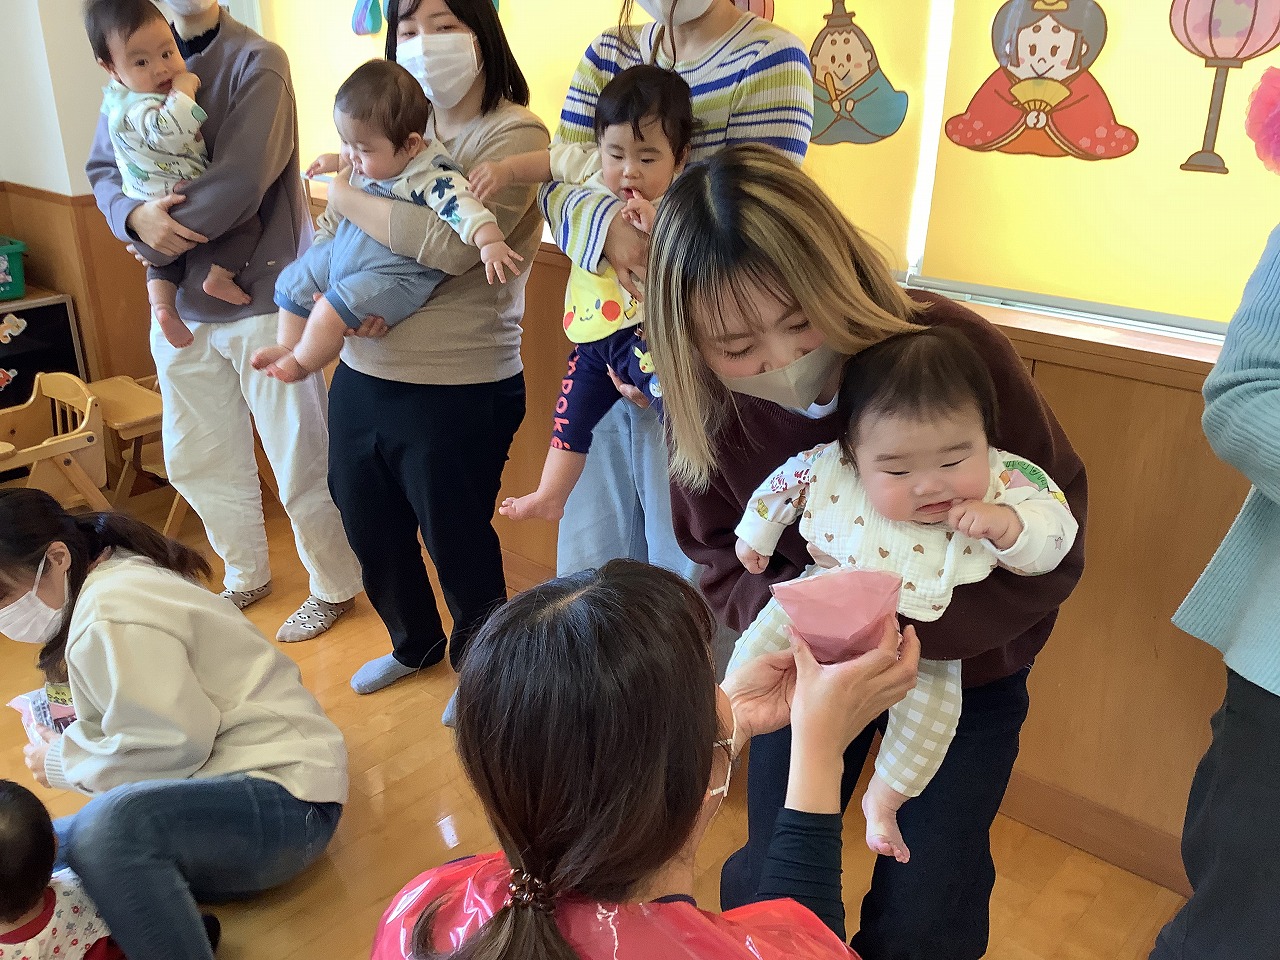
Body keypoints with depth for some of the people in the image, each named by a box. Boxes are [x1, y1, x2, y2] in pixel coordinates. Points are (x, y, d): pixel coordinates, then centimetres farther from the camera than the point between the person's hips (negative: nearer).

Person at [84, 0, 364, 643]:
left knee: (301, 459, 4)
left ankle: (333, 587, 25)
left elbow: (240, 183, -21)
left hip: (263, 296, -6)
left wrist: (158, 246, -12)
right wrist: (134, 216, -14)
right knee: (196, 462, 17)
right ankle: (245, 575, 39)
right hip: (179, 304, 6)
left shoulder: (256, 62, -11)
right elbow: (101, 171, 9)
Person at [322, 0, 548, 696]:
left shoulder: (515, 135, -12)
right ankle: (413, 644, 49)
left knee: (458, 546, 11)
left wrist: (346, 198, -13)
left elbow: (447, 244, -26)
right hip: (361, 377, 7)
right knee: (370, 533, 22)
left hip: (458, 395, -7)